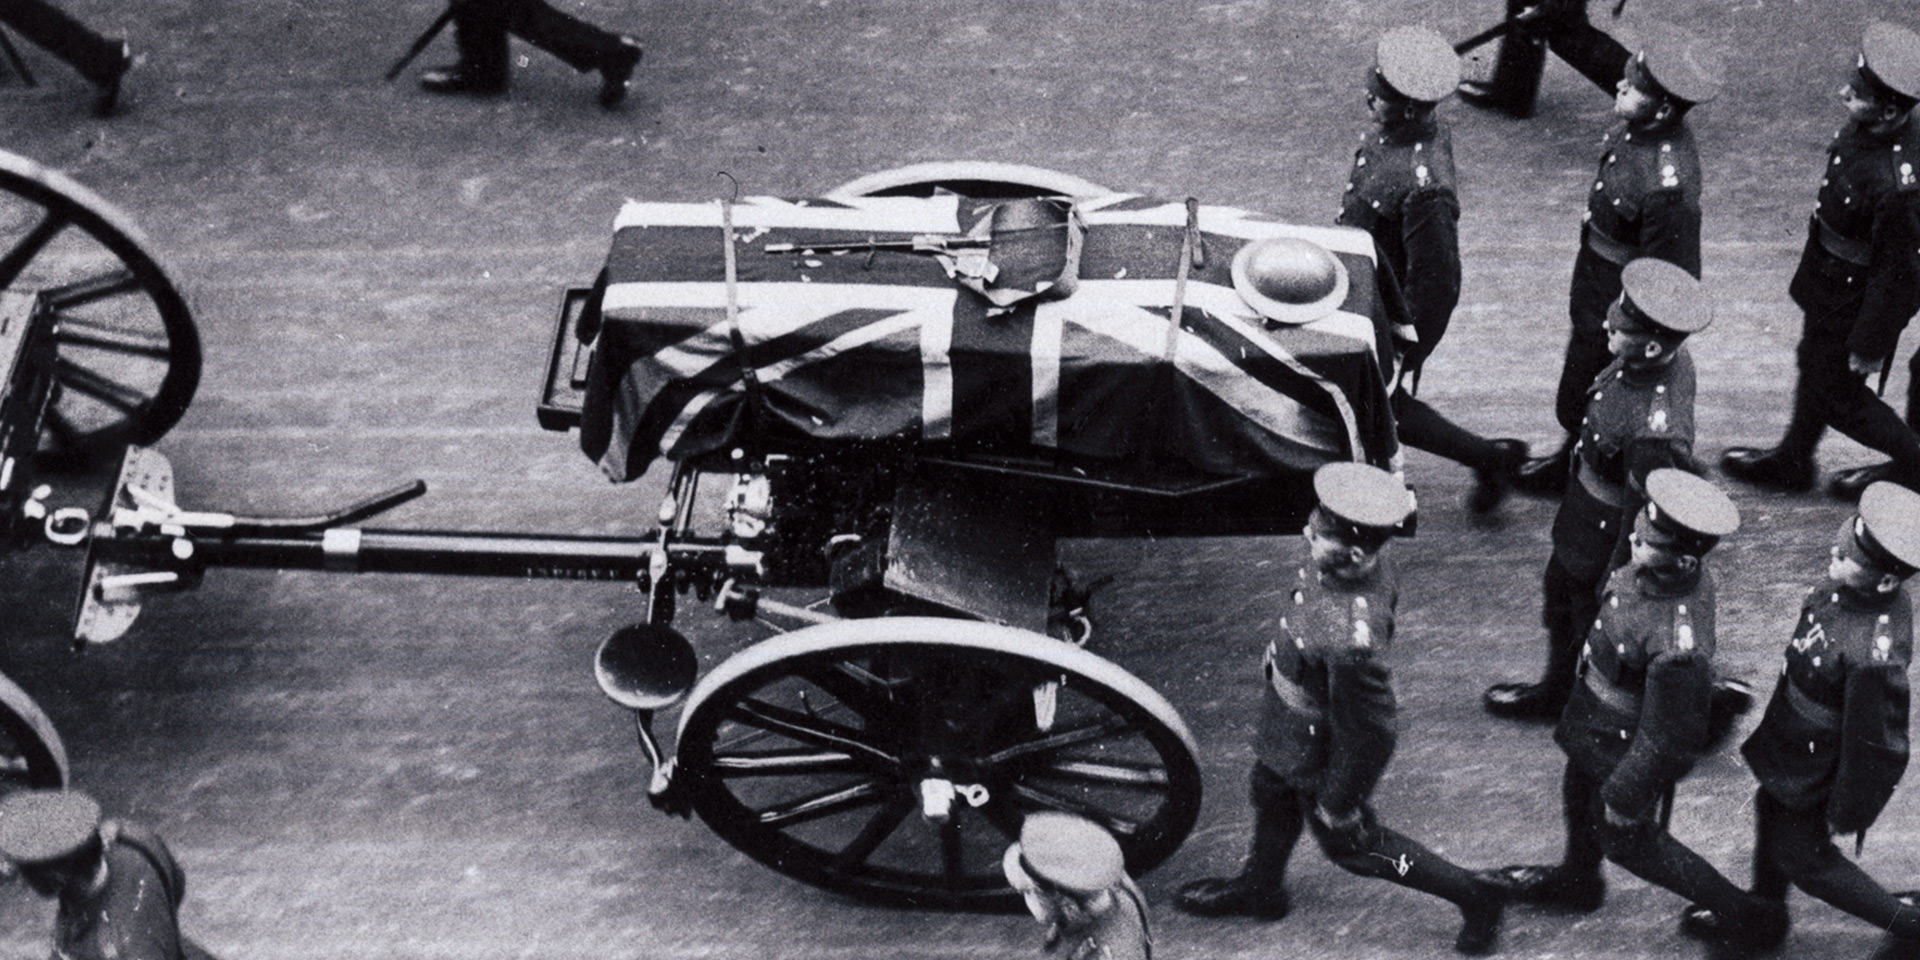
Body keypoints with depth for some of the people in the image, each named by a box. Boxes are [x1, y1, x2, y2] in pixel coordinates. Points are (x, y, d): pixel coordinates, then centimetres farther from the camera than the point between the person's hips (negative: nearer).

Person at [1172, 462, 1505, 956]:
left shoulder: (1351, 642, -47)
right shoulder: (1368, 558, -23)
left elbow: (1370, 735, -33)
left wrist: (1338, 802, -15)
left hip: (1320, 755, -8)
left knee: (1350, 842, 20)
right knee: (1271, 795, 32)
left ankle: (1475, 898, 36)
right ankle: (1259, 887, 61)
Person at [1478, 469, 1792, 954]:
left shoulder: (1678, 646, -44)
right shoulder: (1676, 570, -20)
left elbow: (1667, 737, -31)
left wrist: (1626, 796, -17)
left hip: (1631, 745, -8)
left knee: (1628, 840, 18)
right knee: (1579, 791, 32)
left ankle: (1746, 913, 34)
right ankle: (1576, 881, 62)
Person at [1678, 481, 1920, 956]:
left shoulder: (1872, 653, -43)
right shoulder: (1881, 587, -18)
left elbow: (1869, 742, -29)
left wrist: (1848, 813, -14)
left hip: (1819, 767, -8)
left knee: (1803, 855, 17)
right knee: (1772, 811, 30)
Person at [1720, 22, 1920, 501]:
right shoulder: (1867, 127, -15)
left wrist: (1871, 345, -16)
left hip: (1856, 298, -8)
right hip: (1828, 281, 8)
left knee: (1838, 393, 15)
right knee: (1815, 367, 27)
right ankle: (1791, 462, 50)